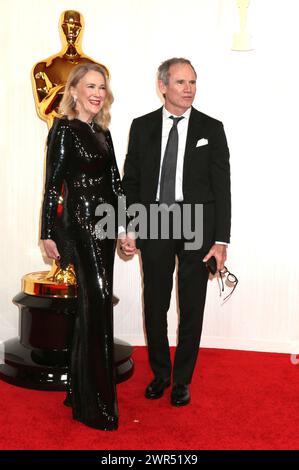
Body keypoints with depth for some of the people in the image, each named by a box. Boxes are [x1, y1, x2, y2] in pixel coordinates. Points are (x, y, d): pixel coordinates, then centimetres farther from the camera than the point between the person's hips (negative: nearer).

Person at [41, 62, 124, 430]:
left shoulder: (101, 131, 15)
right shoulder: (64, 129, -7)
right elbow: (52, 185, -9)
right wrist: (47, 234, -10)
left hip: (104, 222, 8)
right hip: (80, 222, -8)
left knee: (93, 304, 12)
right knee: (98, 299, -9)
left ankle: (82, 391, 27)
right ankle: (95, 404, 3)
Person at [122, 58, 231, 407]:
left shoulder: (211, 128, 1)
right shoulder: (142, 126, 5)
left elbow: (221, 187, -2)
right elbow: (130, 181, 7)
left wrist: (221, 240, -7)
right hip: (154, 226, 2)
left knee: (191, 308, 8)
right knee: (155, 305, 11)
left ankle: (182, 379, 26)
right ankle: (160, 373, 32)